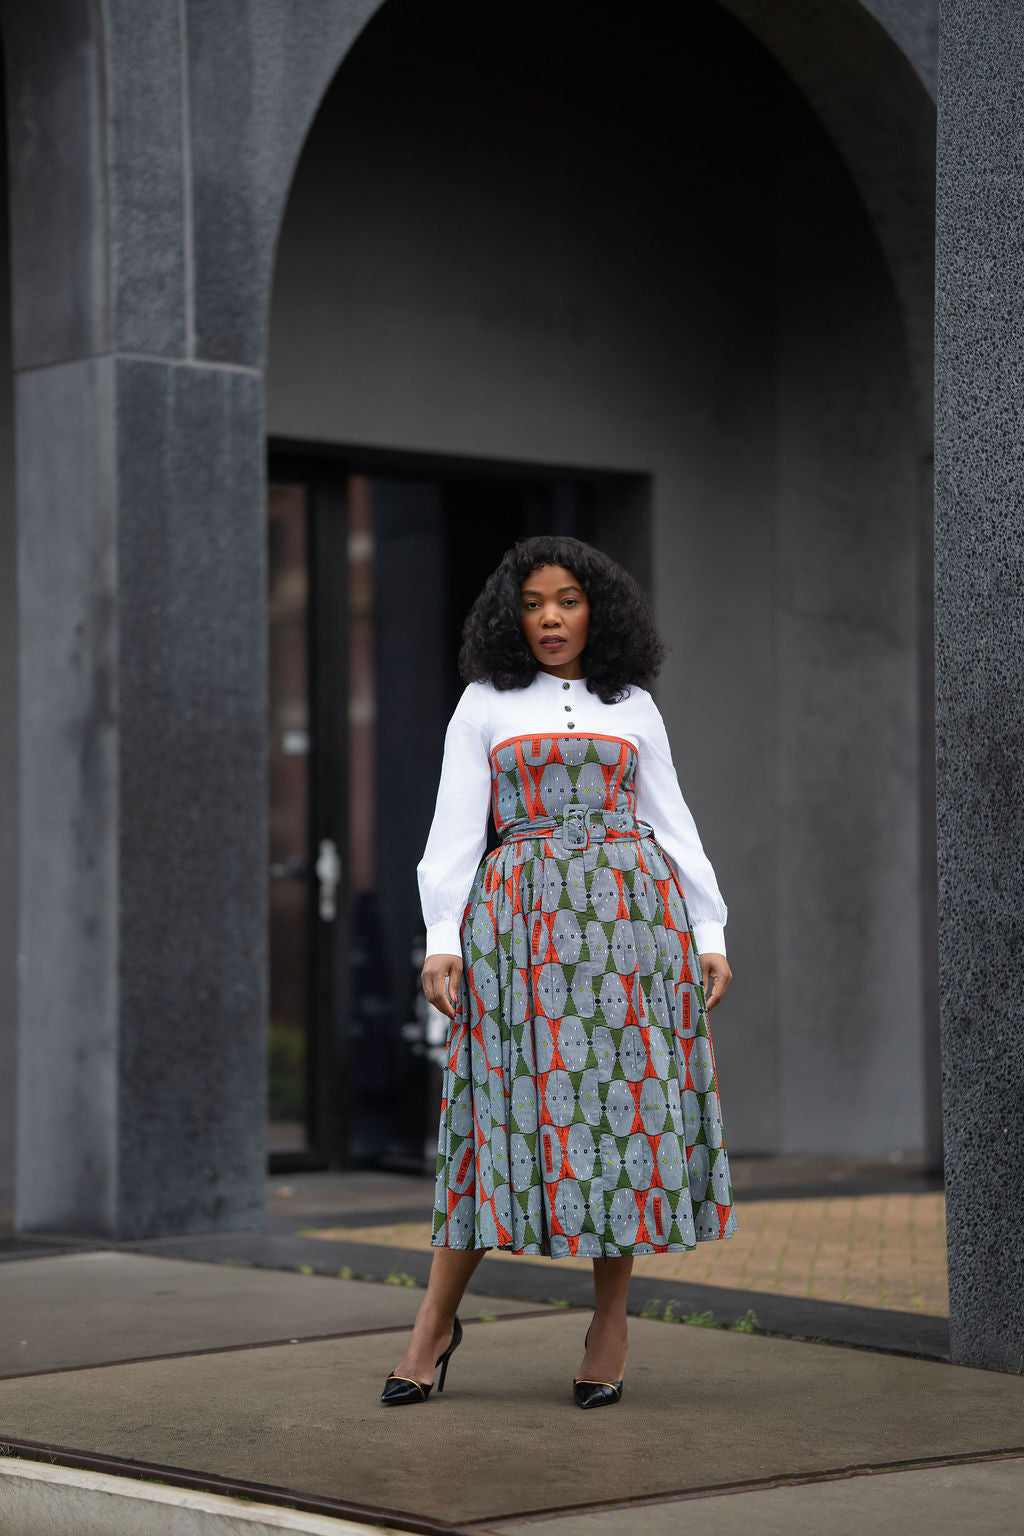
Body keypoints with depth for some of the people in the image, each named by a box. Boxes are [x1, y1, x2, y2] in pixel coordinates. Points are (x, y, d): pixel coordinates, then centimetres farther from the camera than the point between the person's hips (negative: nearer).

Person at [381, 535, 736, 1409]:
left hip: (629, 912, 1)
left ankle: (611, 1321, 3)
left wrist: (711, 935, 6)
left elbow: (673, 826, 14)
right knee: (513, 1103, -6)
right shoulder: (485, 706, 10)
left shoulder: (634, 709, 14)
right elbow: (454, 829, 4)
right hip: (519, 920, -1)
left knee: (629, 1097, -4)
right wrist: (441, 940, -7)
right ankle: (438, 1318, 1)